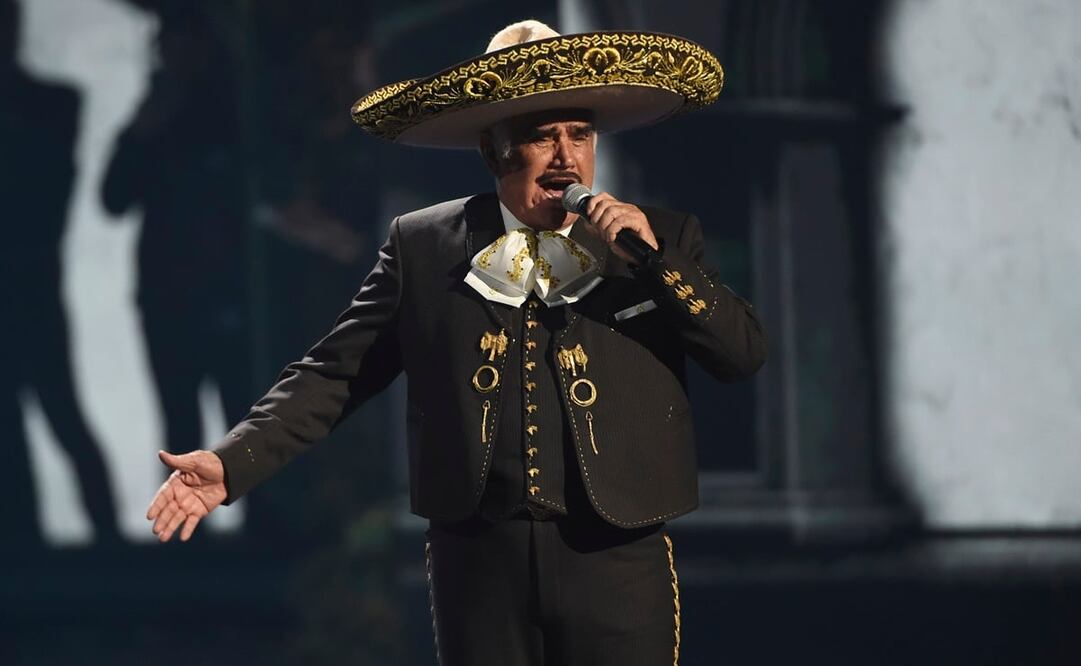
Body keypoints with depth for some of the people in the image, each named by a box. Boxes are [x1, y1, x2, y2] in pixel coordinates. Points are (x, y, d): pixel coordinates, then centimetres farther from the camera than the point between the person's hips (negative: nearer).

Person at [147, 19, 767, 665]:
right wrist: (231, 464, -6)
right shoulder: (423, 244, 6)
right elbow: (335, 372, 5)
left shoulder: (664, 237, 6)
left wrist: (653, 254, -11)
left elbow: (747, 353, 0)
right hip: (479, 558, 1)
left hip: (618, 561, 0)